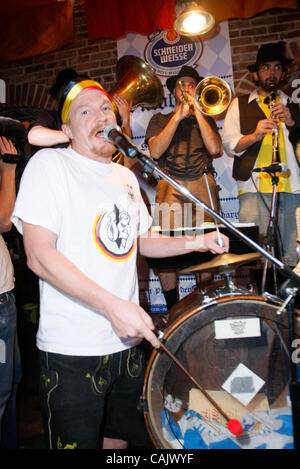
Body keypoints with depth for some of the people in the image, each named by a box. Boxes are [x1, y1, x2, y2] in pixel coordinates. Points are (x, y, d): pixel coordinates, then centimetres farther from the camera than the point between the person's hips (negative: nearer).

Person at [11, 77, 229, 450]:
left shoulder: (126, 177, 11)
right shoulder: (49, 164, -10)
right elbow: (39, 255, -19)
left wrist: (196, 242, 5)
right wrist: (112, 306, -26)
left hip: (127, 341, 7)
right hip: (72, 349, -6)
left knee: (124, 439, 22)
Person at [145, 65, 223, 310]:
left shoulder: (206, 120, 23)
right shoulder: (160, 120, 20)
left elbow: (215, 149, 2)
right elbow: (155, 151, 0)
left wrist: (197, 111, 3)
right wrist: (178, 116, 0)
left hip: (203, 185, 1)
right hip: (171, 187, -1)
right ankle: (173, 310, -1)